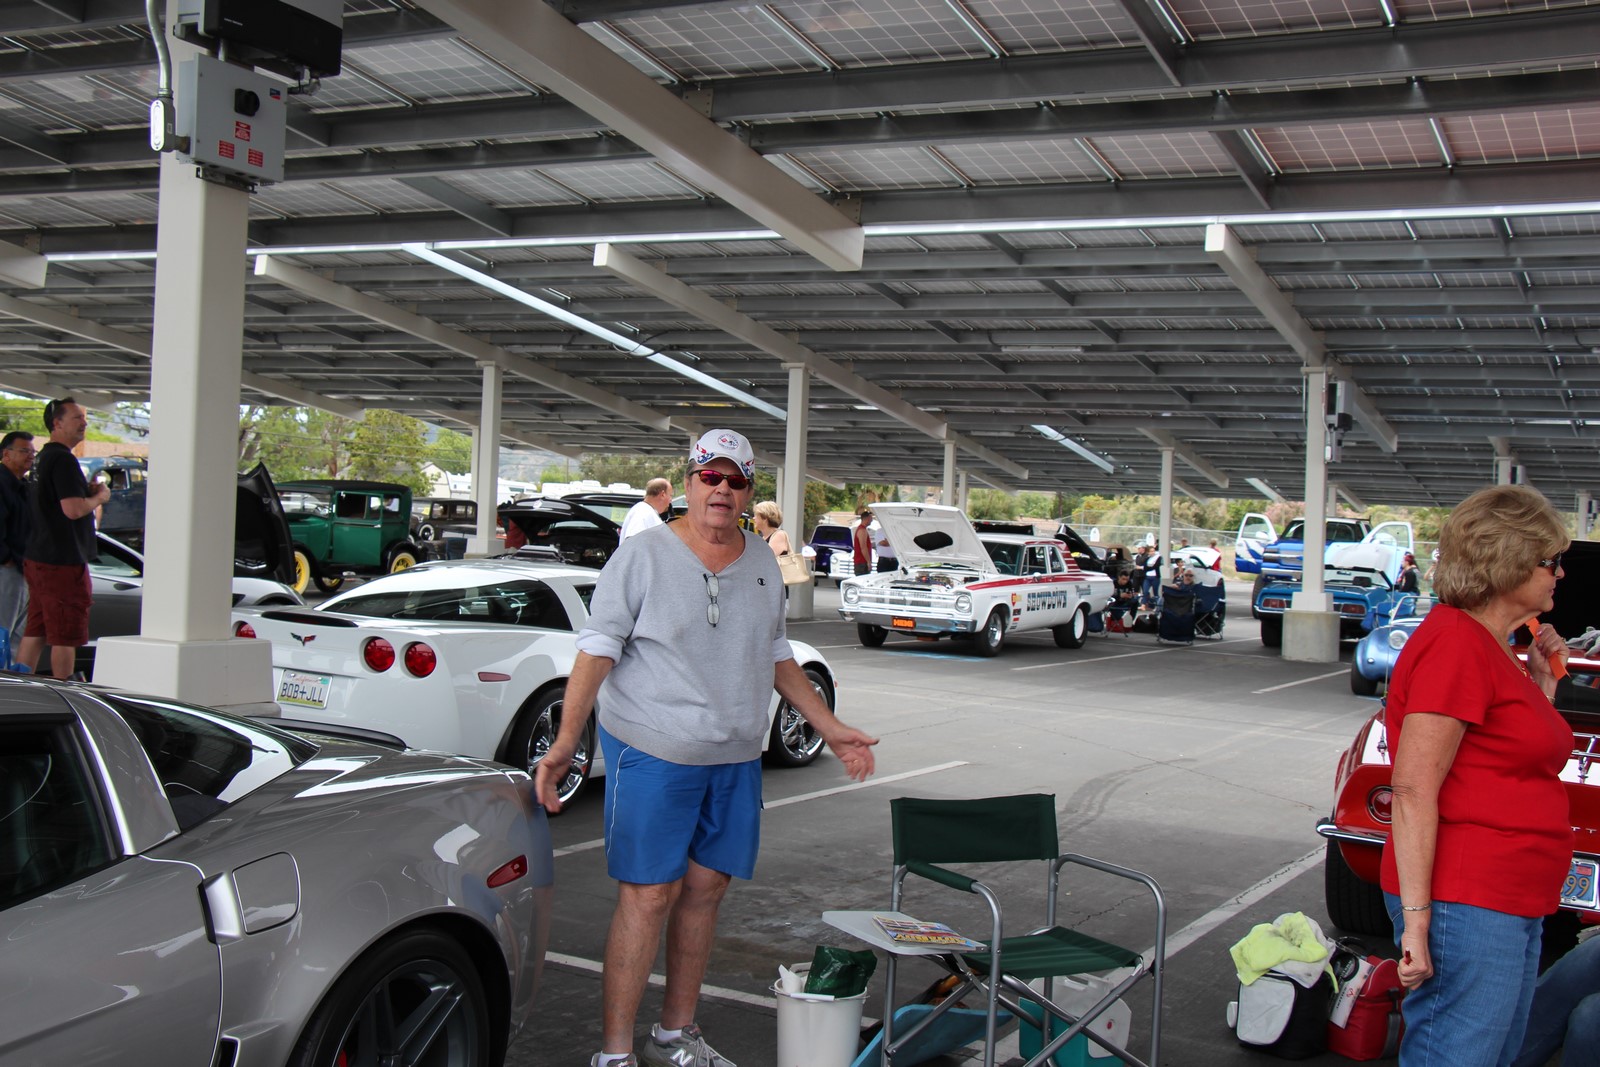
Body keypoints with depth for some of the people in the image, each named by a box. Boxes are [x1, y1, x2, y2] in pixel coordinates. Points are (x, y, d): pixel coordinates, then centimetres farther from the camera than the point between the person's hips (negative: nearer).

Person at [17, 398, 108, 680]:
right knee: (66, 636, -3)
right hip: (64, 562, -10)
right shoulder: (63, 459, -15)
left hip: (37, 559, 10)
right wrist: (100, 496, -6)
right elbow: (73, 509, -24)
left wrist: (89, 493, 11)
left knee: (35, 631, 13)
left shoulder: (44, 458, 18)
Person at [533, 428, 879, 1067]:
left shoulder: (763, 564, 11)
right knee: (649, 894, -6)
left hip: (736, 757, 6)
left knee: (706, 887, 10)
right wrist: (565, 742, -21)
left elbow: (776, 655, 21)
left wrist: (829, 728, 20)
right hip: (654, 752, -6)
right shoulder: (644, 556, -7)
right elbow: (597, 649, -11)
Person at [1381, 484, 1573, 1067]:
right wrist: (1416, 920, -24)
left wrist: (1542, 682, 12)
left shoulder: (1491, 647, 15)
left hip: (1513, 906, 11)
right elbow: (1413, 789, -21)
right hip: (1467, 904, -11)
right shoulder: (1455, 642, -15)